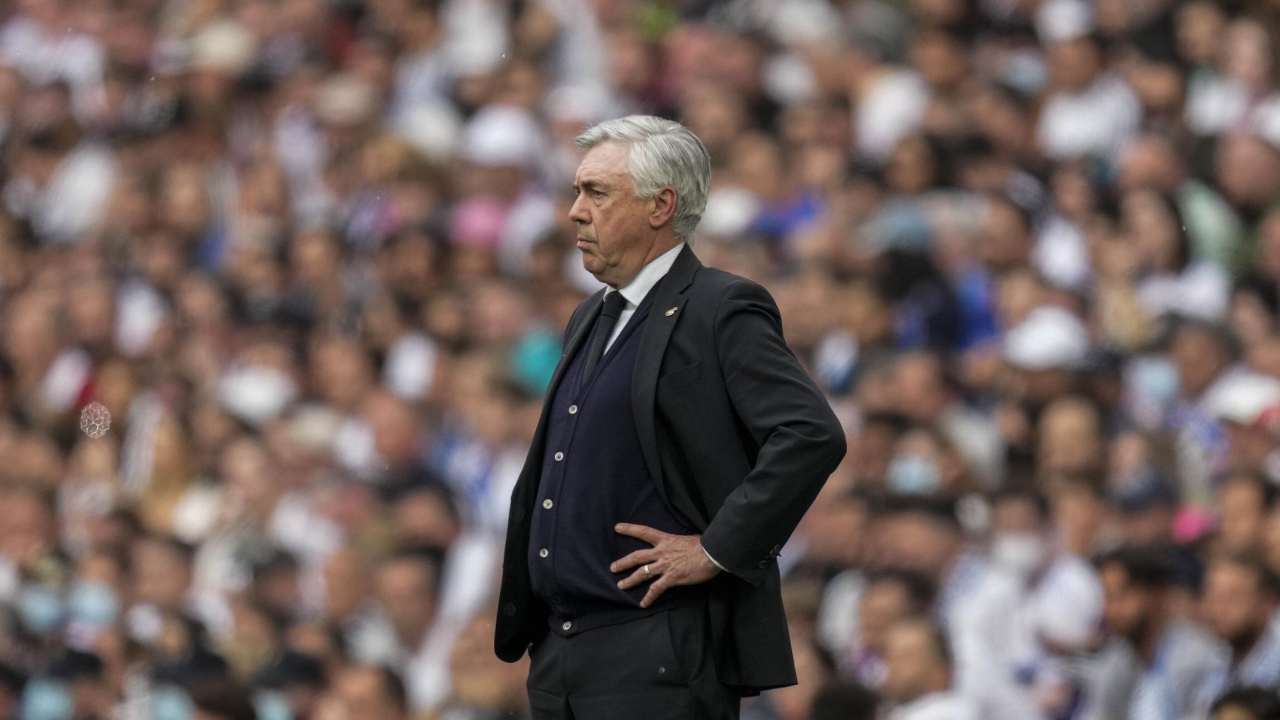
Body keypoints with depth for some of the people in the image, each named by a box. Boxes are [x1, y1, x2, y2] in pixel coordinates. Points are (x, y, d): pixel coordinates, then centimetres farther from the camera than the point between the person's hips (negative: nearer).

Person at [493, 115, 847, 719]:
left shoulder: (722, 311, -8)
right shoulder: (592, 319, 19)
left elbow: (813, 436, -20)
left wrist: (717, 550, -18)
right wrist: (522, 624, 18)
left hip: (661, 656, -9)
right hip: (560, 657, 9)